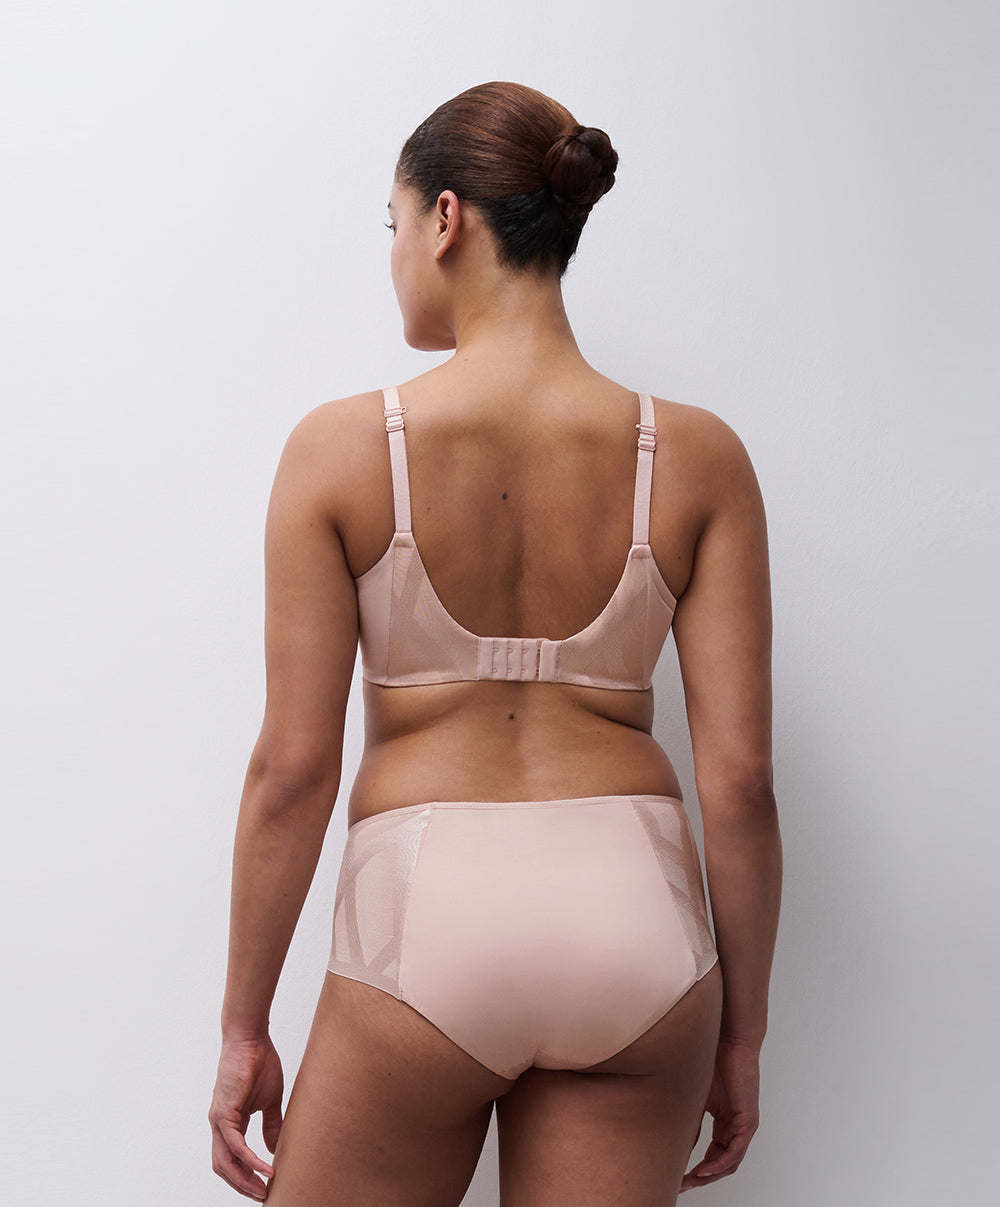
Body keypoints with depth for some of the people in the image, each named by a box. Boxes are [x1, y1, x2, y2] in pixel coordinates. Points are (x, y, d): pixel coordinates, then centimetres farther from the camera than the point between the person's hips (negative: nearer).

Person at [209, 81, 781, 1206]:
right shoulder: (697, 457, -1)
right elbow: (739, 774, -2)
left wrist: (244, 1026, 5)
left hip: (426, 911, -2)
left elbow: (292, 766, -6)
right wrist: (742, 1030, 10)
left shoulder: (341, 448, -6)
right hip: (636, 910, 2)